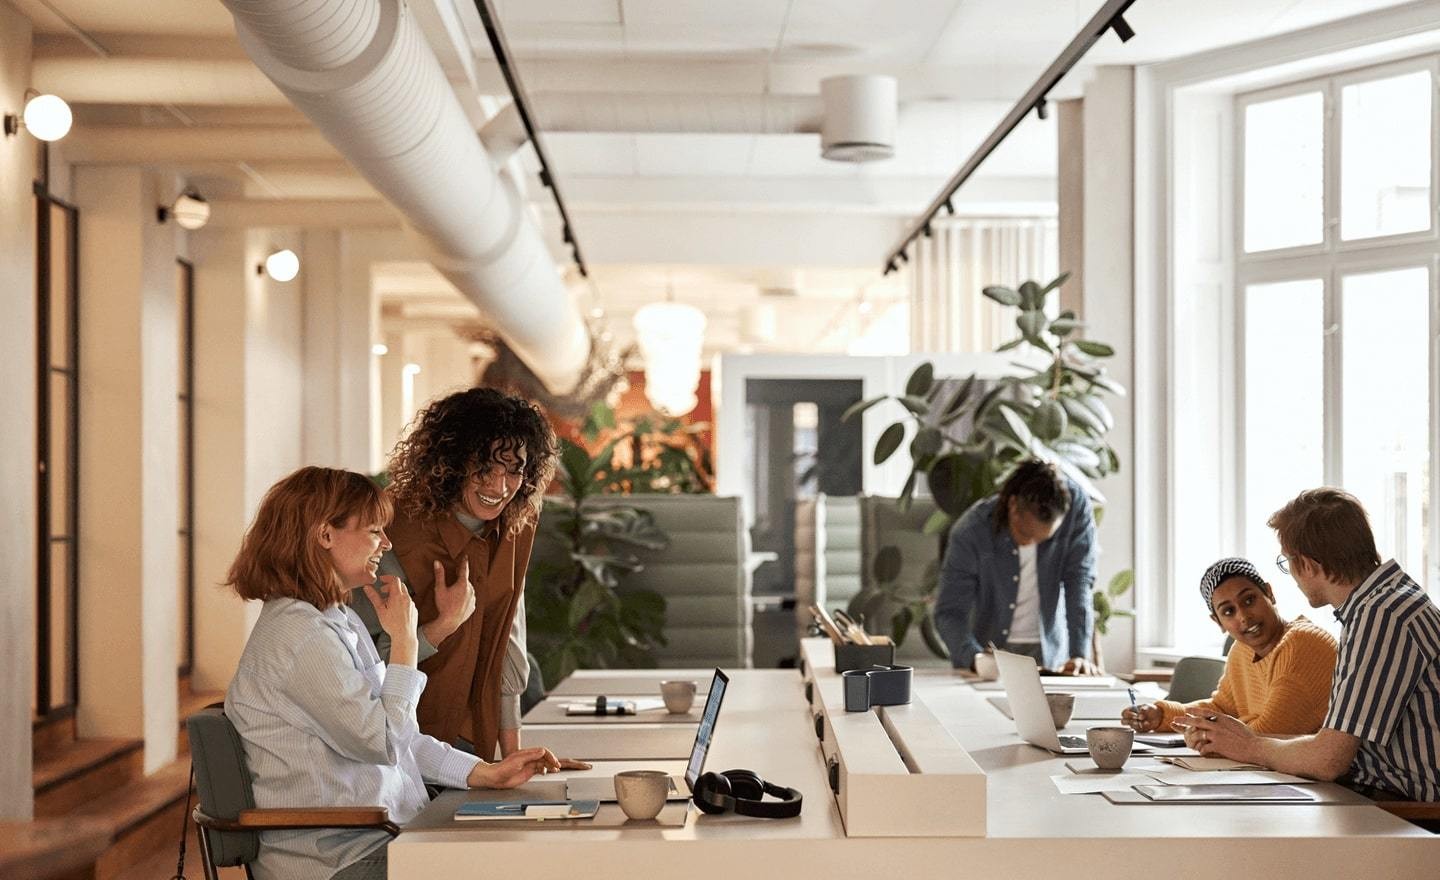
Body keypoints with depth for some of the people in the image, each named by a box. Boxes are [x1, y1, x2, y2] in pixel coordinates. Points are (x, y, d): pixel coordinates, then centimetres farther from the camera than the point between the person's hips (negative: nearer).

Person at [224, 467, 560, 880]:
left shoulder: (341, 620, 15)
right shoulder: (298, 634, -17)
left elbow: (401, 738, 16)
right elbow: (382, 743, -18)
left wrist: (487, 773, 6)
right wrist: (404, 640, -10)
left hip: (375, 839, 9)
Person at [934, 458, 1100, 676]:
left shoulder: (1076, 506, -15)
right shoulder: (969, 532, -19)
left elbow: (1079, 583, -13)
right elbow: (949, 613, -16)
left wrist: (1079, 654, -23)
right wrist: (974, 657, -34)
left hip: (1047, 651, -1)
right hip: (985, 650, 1)